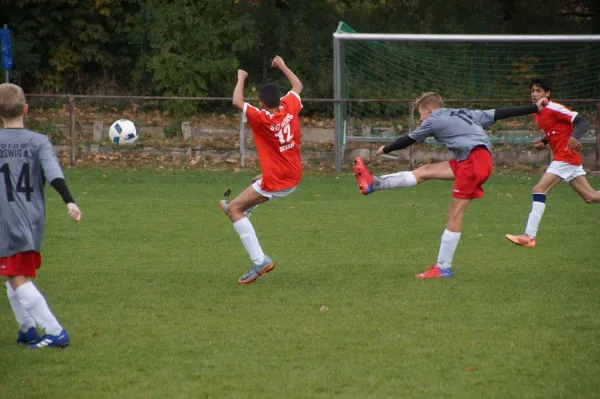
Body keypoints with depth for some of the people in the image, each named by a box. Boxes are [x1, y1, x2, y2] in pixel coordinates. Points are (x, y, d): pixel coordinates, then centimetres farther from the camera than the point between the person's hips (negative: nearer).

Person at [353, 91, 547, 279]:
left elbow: (409, 140, 18)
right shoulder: (464, 114, 28)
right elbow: (500, 113, 25)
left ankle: (443, 268, -6)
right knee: (425, 171, 9)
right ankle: (375, 183, 10)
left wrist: (386, 149, 34)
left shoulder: (434, 120, 8)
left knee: (454, 214, -6)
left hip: (473, 161, -8)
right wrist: (534, 108, 25)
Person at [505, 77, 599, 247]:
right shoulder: (537, 114, 9)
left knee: (539, 189, -14)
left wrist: (574, 137, -39)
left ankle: (529, 237, -14)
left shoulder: (554, 108, -16)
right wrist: (543, 142, 3)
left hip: (566, 155, -9)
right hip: (560, 156, 9)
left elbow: (582, 122, -21)